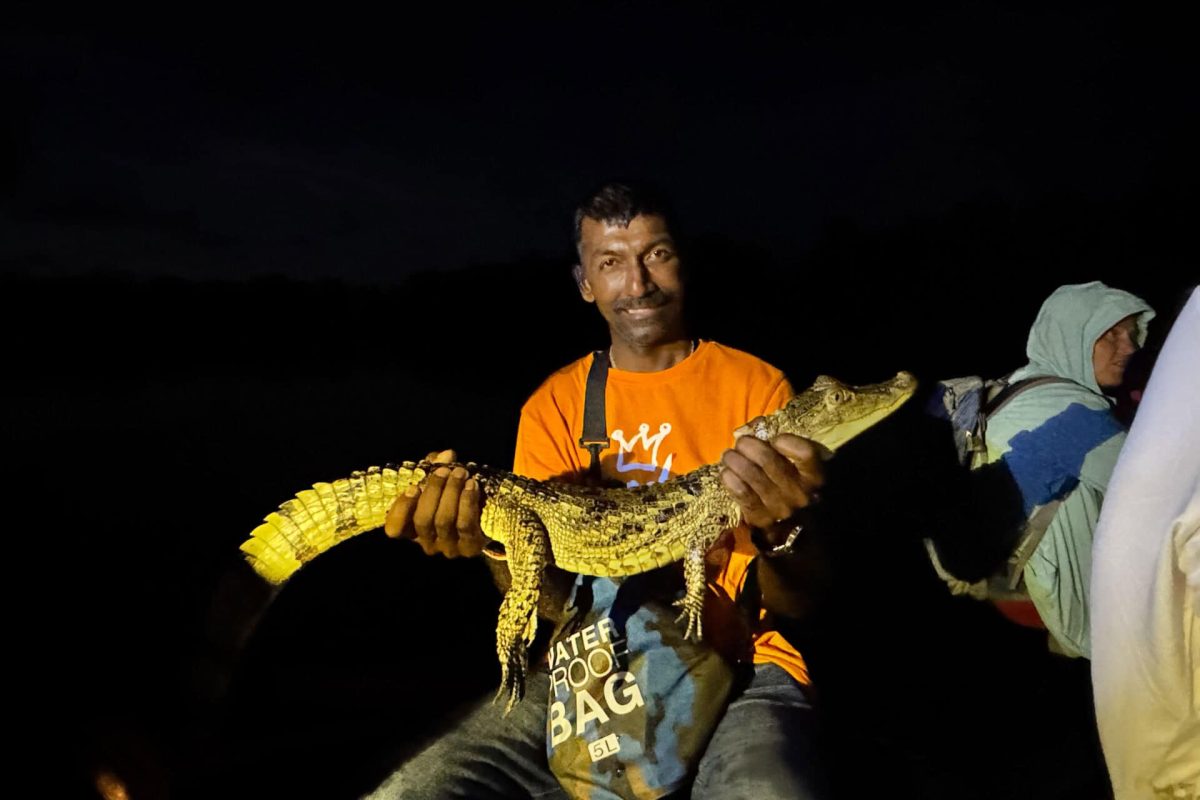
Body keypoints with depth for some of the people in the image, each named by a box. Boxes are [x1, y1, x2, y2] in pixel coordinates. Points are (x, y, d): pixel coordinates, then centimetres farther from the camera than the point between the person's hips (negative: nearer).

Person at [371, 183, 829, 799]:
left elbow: (798, 603, -5)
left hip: (737, 663, -2)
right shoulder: (554, 405, 7)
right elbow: (551, 597, 1)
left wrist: (779, 532, -28)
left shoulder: (755, 386, -1)